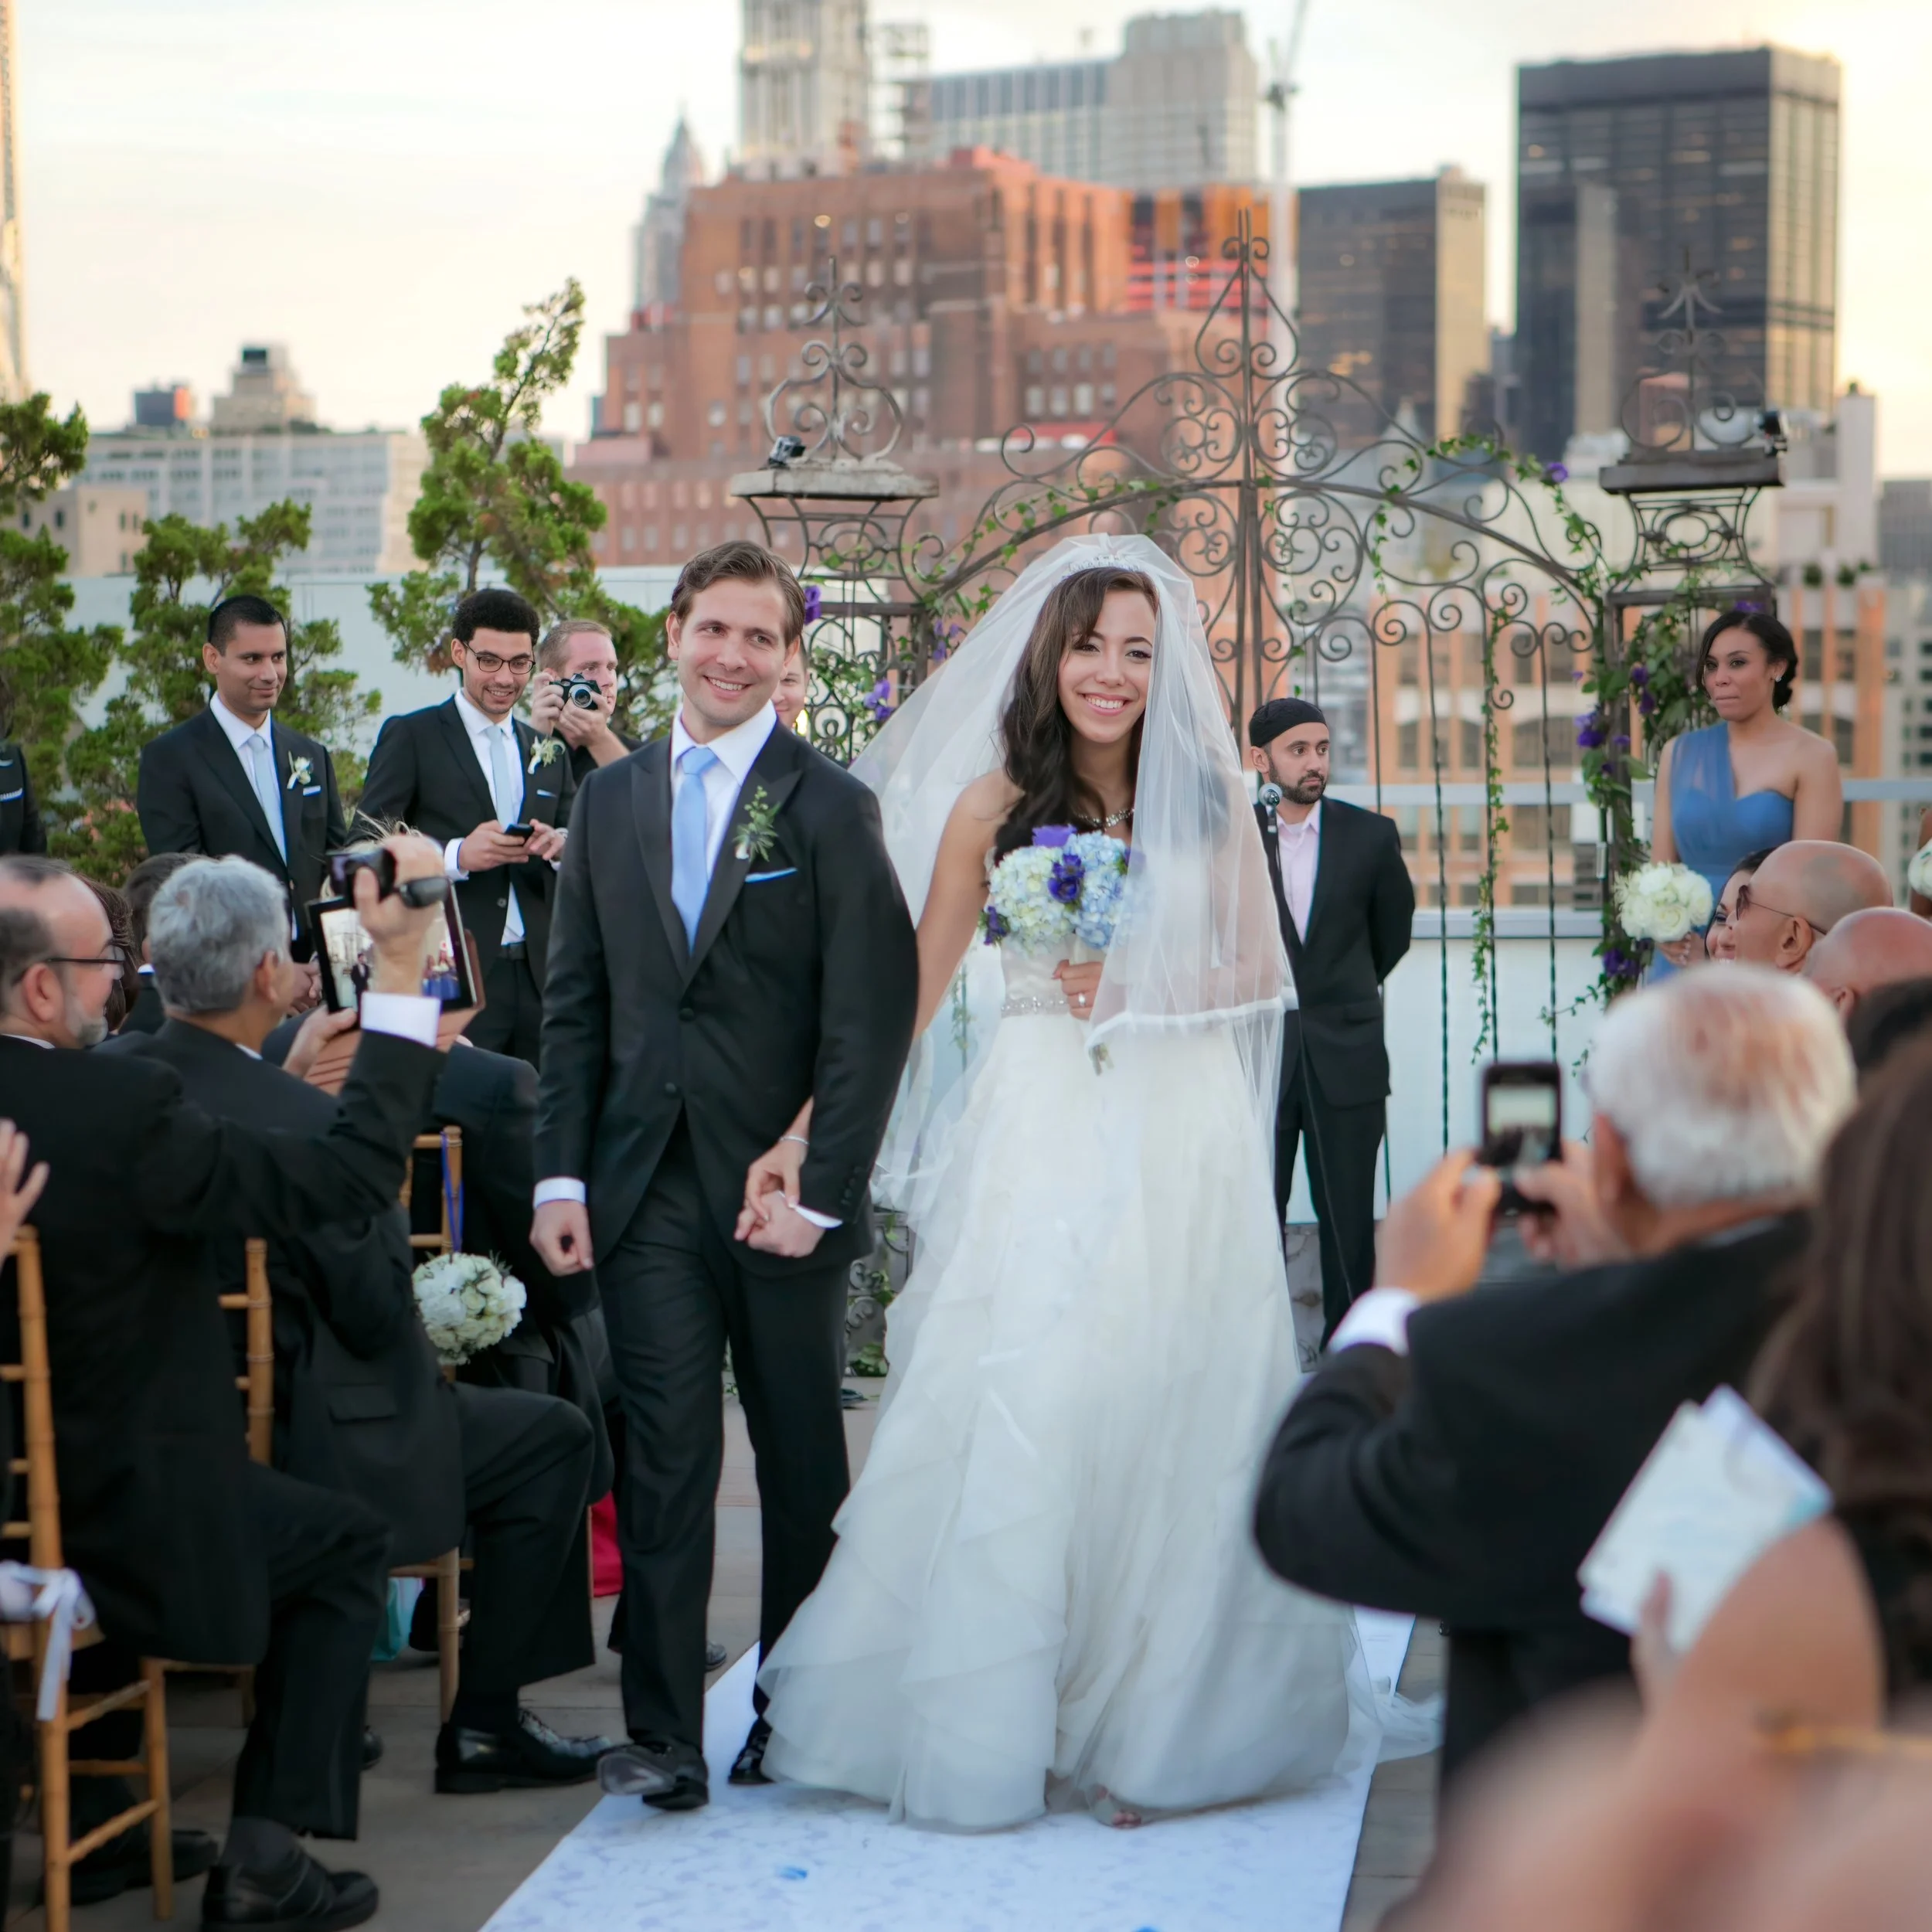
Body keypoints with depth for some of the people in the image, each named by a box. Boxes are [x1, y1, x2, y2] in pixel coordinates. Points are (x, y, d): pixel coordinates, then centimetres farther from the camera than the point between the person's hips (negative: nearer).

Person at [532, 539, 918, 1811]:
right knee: (663, 1464, -1)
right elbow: (576, 1005, 11)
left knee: (806, 1465, 8)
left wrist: (823, 1191, -13)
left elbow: (870, 1020, -7)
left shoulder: (831, 807, -3)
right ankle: (664, 1737, 3)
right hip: (646, 1189, 3)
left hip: (780, 1188, -2)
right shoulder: (612, 800, 11)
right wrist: (561, 1176, 3)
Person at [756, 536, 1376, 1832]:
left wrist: (1137, 984, -9)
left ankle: (1155, 1722, 14)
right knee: (1018, 1418, -3)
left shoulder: (1210, 797, 6)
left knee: (1172, 1418, 2)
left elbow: (1259, 973, 8)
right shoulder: (993, 804, 2)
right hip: (1038, 1131, -1)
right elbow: (913, 989, 3)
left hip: (1183, 1139, 1)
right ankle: (1000, 1723, 8)